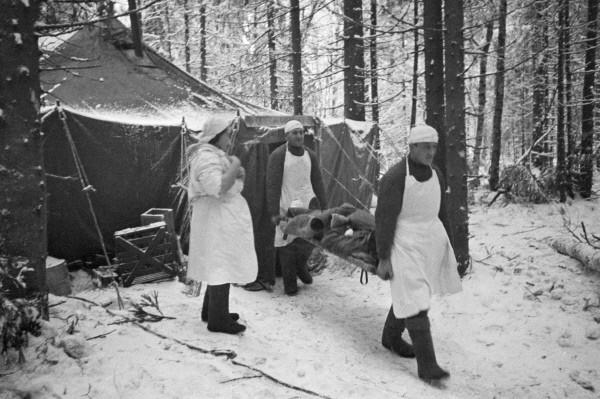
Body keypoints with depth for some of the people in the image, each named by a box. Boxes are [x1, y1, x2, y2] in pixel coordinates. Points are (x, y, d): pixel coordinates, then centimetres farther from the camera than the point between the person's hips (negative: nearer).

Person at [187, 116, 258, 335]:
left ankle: (212, 310, 29)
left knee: (217, 265, 17)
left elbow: (230, 185, 20)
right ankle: (218, 320, 2)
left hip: (223, 219, 11)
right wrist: (235, 165, -19)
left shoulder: (215, 155, 16)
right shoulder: (206, 158, -17)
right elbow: (218, 188, -30)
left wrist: (237, 173, -1)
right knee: (221, 266, -6)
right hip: (217, 220, -11)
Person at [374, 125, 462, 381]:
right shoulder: (395, 177, -15)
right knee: (415, 303, -7)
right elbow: (384, 219, -15)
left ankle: (391, 337, 39)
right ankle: (426, 365, -1)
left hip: (432, 243, 8)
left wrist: (449, 246, 19)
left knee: (408, 295, 19)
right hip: (406, 246, -7)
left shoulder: (436, 175, 7)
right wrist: (383, 259, -15)